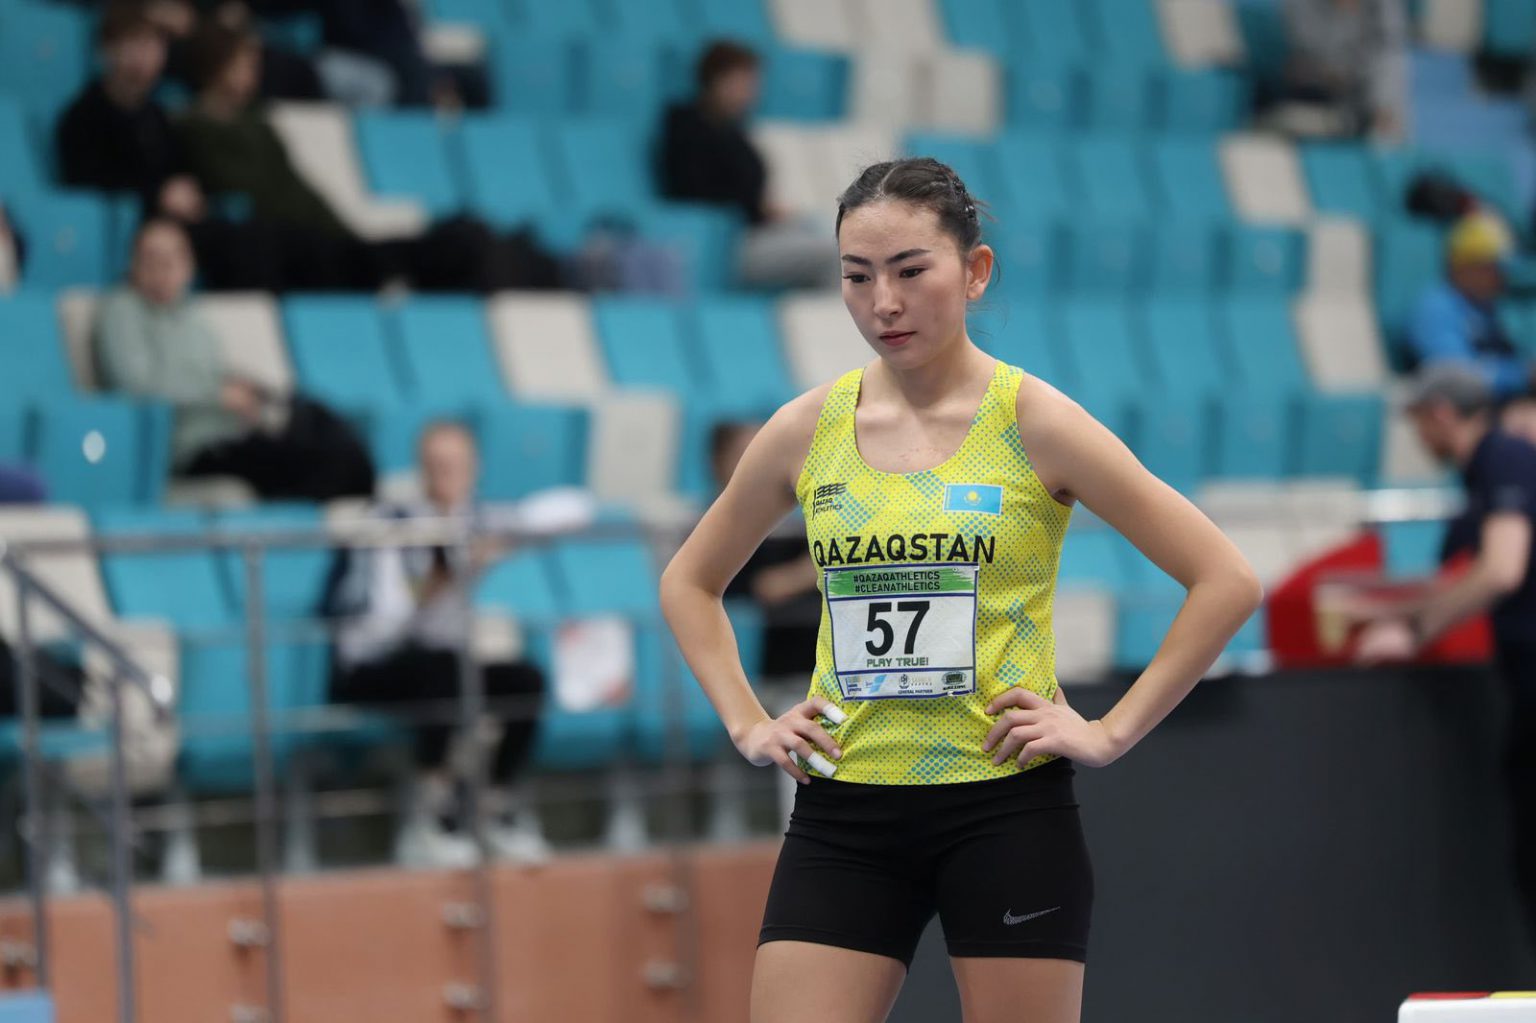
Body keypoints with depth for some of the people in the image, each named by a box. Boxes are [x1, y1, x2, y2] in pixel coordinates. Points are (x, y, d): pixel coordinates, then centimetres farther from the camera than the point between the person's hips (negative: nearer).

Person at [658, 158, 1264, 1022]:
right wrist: (747, 723, 9)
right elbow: (690, 581, 22)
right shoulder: (807, 431, 5)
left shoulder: (1032, 423, -5)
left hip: (1007, 810, -3)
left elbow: (1227, 579, -6)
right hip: (844, 815, 3)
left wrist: (1113, 732, -8)